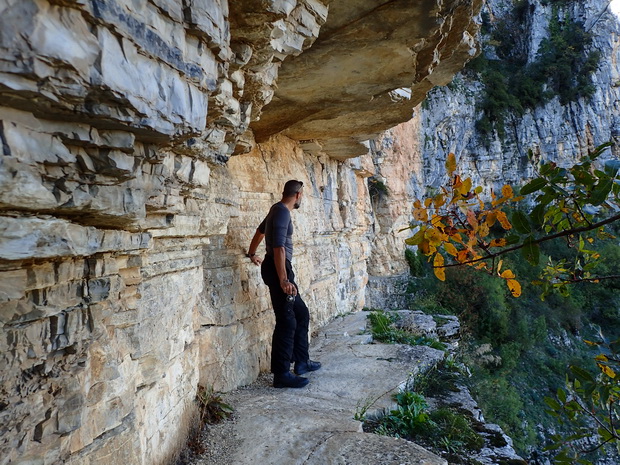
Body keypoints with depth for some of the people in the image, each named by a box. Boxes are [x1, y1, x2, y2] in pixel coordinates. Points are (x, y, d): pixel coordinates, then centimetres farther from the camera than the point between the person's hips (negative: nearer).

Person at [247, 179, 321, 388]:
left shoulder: (278, 209, 15)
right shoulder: (282, 212, -15)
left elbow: (260, 231, 31)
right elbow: (278, 247, -25)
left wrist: (252, 254, 46)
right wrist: (283, 281, -30)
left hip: (280, 268, 10)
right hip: (278, 269, -10)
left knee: (301, 314, 15)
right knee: (286, 321, -8)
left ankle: (301, 361, 24)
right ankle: (281, 374, -2)